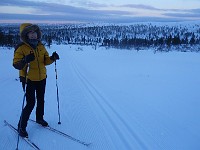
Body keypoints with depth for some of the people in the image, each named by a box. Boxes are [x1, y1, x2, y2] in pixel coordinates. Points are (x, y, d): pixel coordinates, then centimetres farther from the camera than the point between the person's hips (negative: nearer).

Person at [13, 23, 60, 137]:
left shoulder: (41, 46, 3)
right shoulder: (21, 48, -14)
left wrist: (52, 58, -13)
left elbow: (45, 61, 7)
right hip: (29, 80, -6)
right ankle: (21, 127, 12)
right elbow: (16, 65, -18)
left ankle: (39, 118, 42)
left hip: (42, 78, 6)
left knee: (41, 100, 19)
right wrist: (25, 61, -37)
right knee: (31, 103, -5)